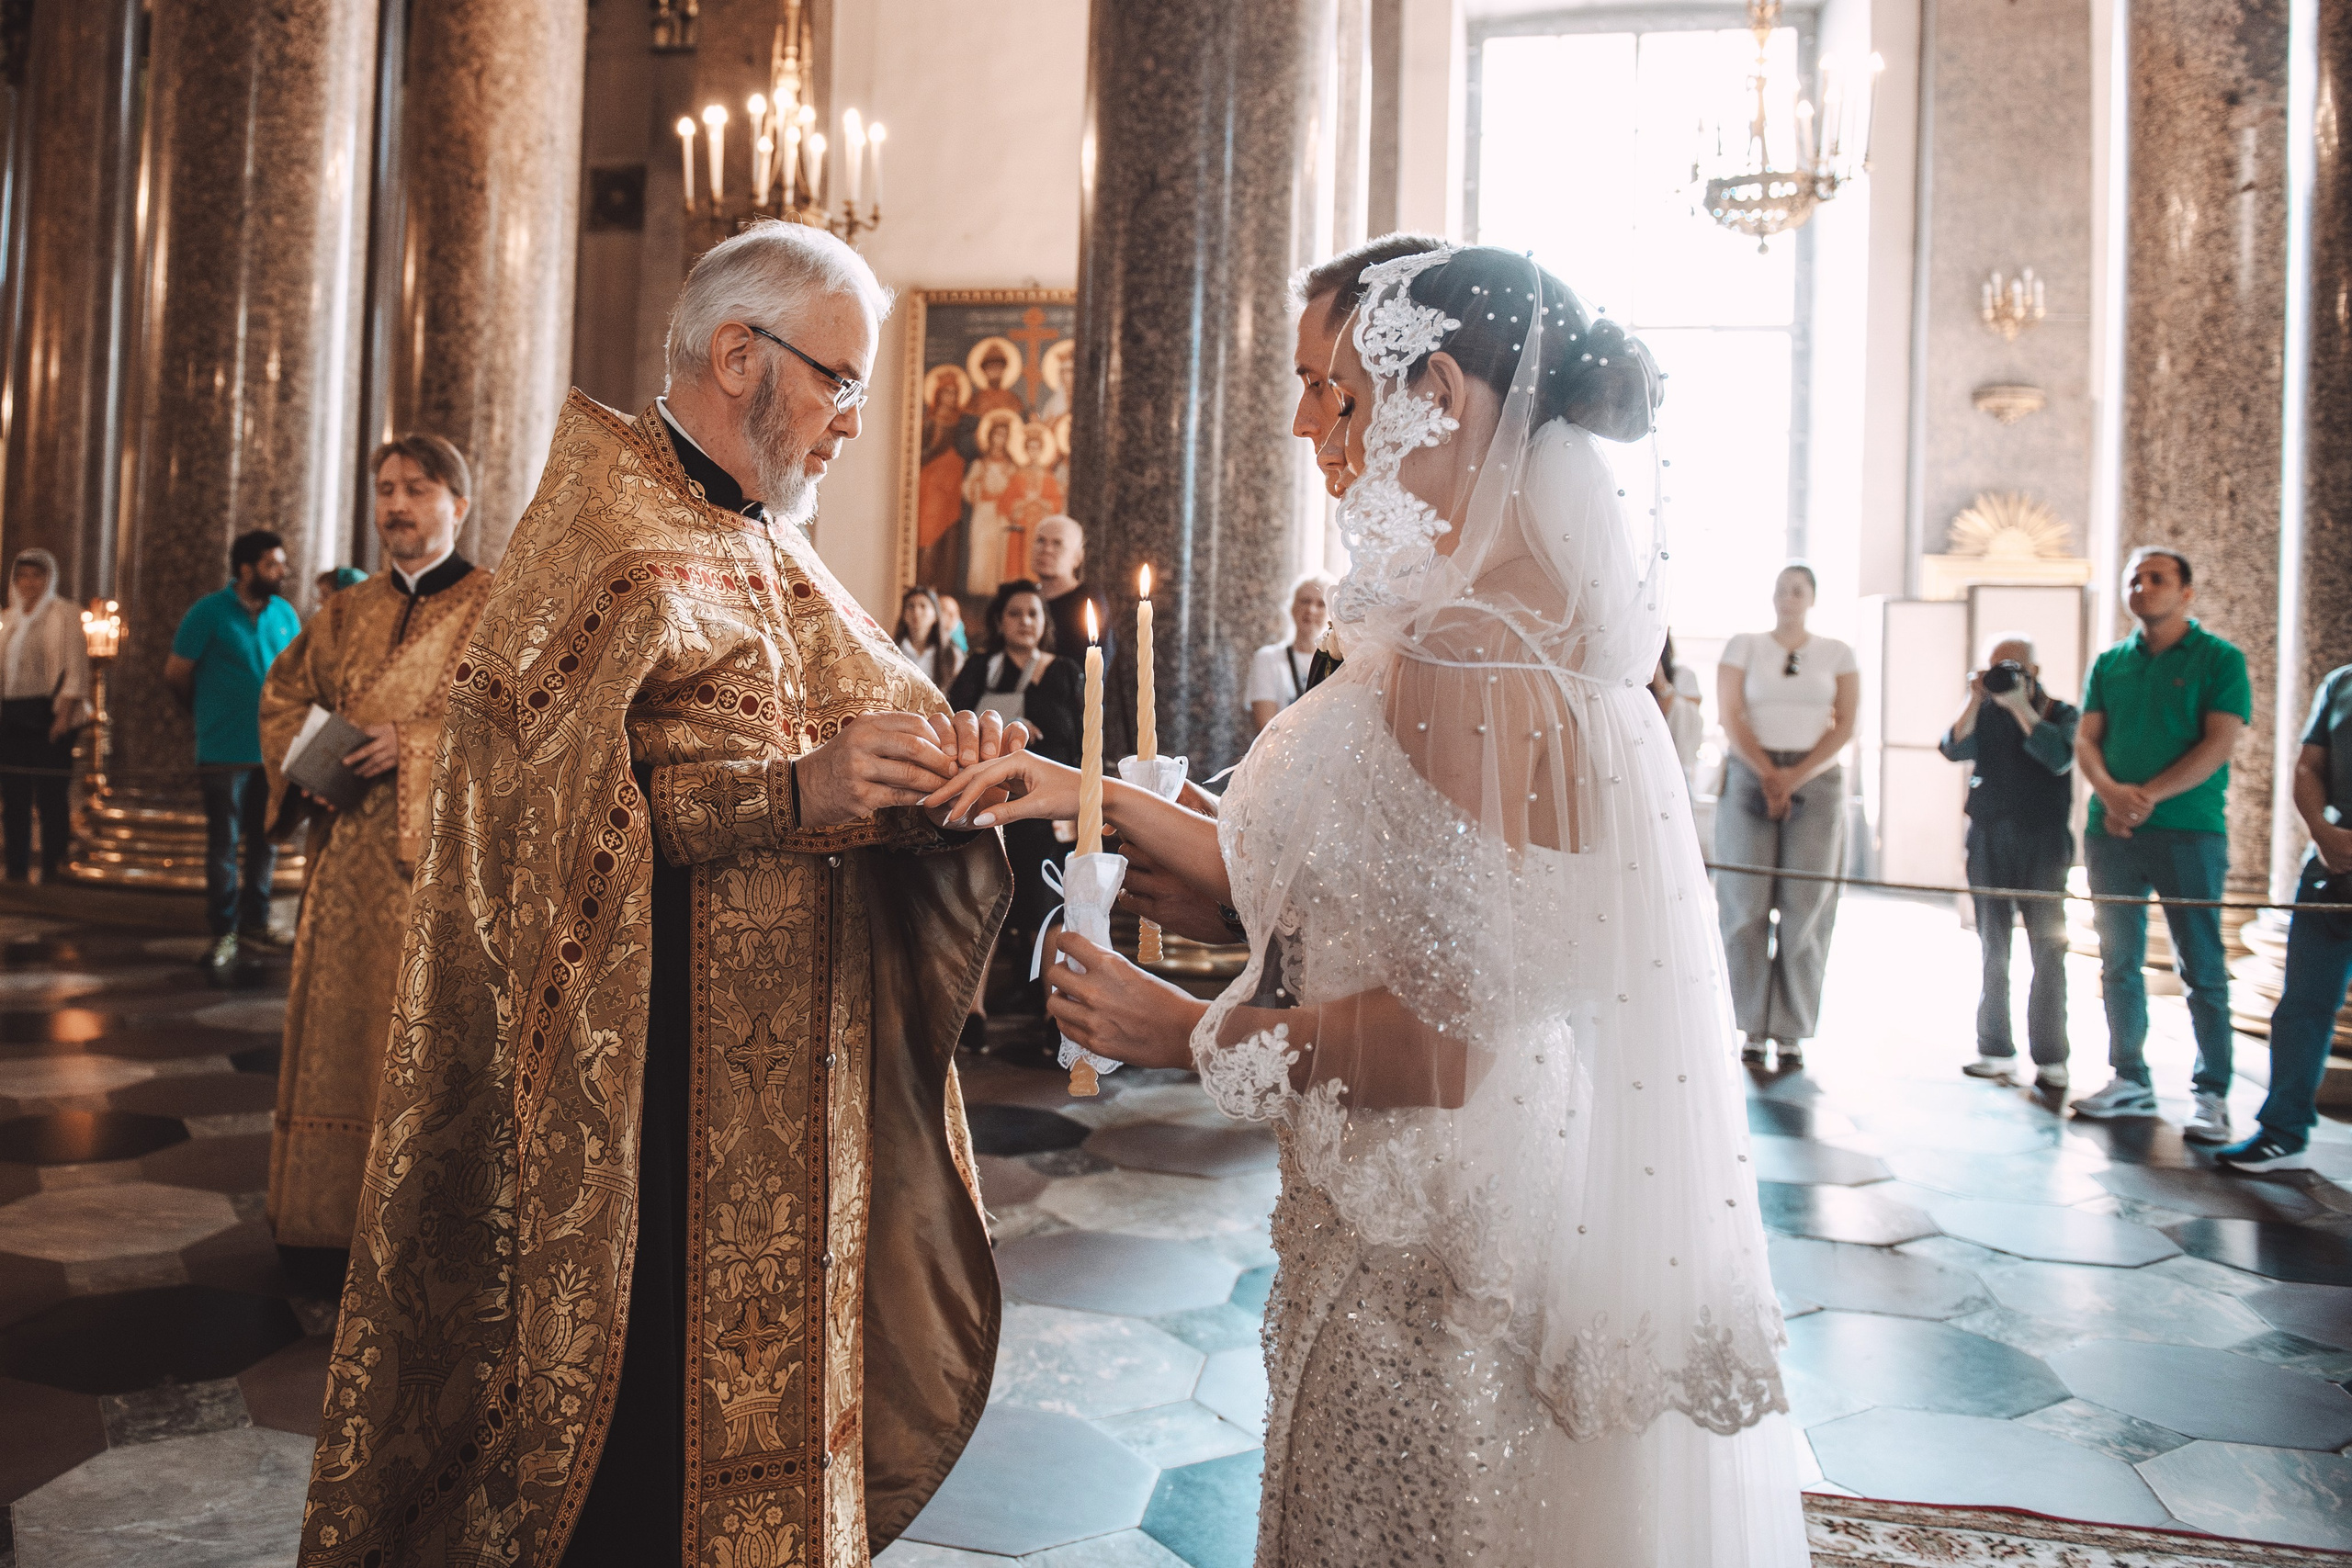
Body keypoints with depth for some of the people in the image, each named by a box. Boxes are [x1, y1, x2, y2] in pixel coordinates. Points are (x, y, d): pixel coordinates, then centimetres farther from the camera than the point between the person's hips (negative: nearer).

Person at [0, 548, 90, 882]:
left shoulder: (62, 615, -1)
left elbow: (76, 671, -7)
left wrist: (63, 717, -15)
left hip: (46, 716, -6)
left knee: (50, 797, -7)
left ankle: (52, 871, -2)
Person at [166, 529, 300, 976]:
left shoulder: (286, 615, 6)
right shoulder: (209, 612, -7)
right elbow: (176, 673, 0)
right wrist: (210, 710, 12)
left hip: (274, 749, 4)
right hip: (226, 752, -4)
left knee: (265, 841, 11)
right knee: (224, 844, 0)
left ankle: (255, 921, 23)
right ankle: (224, 934, 8)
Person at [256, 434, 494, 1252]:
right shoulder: (348, 614, 16)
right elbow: (283, 692, 25)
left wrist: (416, 746, -18)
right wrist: (305, 748, 5)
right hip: (348, 863, 6)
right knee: (338, 1030, 11)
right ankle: (334, 1208, 24)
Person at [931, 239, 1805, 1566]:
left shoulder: (1471, 653, -23)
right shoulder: (1522, 618, 8)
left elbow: (1449, 1036, -26)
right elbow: (1327, 888, 9)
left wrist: (1193, 1034, -12)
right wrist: (1104, 799, 5)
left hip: (1449, 1286, -9)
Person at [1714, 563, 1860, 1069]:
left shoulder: (1837, 654, 10)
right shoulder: (1743, 646, 9)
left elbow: (1845, 727, 1)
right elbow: (1731, 718, 0)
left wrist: (1795, 776, -11)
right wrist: (1768, 774, -12)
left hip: (1816, 782, 1)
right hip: (1749, 778, 0)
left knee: (1805, 909, -3)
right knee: (1747, 905, -4)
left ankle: (1792, 1031, 2)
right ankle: (1755, 1027, 3)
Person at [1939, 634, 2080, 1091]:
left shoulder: (2060, 714, 3)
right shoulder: (1983, 713, 9)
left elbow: (2060, 758, -15)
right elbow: (1953, 749, -7)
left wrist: (2020, 706, -17)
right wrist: (1975, 700, -14)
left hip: (2043, 843, -2)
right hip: (1988, 843, 2)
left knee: (2048, 950, -3)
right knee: (1992, 950, 6)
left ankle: (2050, 1058, 2)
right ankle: (1995, 1050, 12)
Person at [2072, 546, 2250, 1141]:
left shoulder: (2220, 660, 2)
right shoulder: (2109, 663, 14)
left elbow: (2220, 743, -8)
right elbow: (2085, 739, 7)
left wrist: (2149, 796, -17)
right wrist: (2109, 791, -13)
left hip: (2188, 830, -4)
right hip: (2111, 831, 4)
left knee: (2202, 970, -1)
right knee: (2118, 963, 8)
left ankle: (2212, 1095, 6)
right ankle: (2130, 1081, 18)